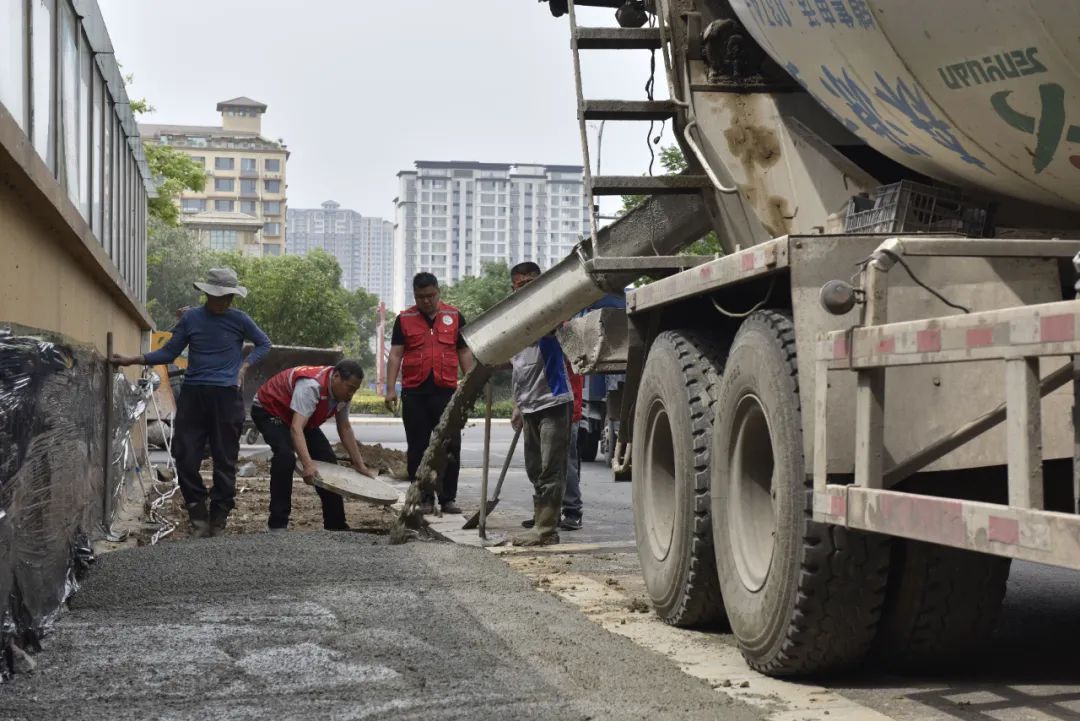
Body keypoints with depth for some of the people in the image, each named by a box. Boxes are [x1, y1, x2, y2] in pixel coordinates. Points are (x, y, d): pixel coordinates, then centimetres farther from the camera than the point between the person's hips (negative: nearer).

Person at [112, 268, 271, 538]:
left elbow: (264, 344, 16)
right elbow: (168, 353, 9)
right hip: (193, 394, 2)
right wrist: (133, 360, -1)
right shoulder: (191, 318, 5)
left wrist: (244, 365, 1)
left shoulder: (239, 320, 3)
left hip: (226, 396, -1)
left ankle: (218, 521, 12)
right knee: (185, 457, -3)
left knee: (224, 460, 2)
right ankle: (198, 516, 12)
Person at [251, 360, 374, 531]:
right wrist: (307, 465, -59)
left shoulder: (342, 391, -11)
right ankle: (277, 523, -25)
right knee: (286, 456, -33)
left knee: (328, 460, 0)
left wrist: (360, 466, -2)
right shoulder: (312, 386, -38)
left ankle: (335, 524, 12)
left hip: (302, 417, 8)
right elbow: (296, 428, -48)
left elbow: (345, 429, 0)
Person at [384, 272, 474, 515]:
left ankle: (448, 498, 9)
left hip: (446, 392, 0)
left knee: (450, 447, -1)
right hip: (414, 394, 0)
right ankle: (424, 499, 11)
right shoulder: (404, 320, 8)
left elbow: (464, 352, 11)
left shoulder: (454, 317, 9)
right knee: (418, 450, 4)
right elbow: (395, 355, 4)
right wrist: (391, 389, -5)